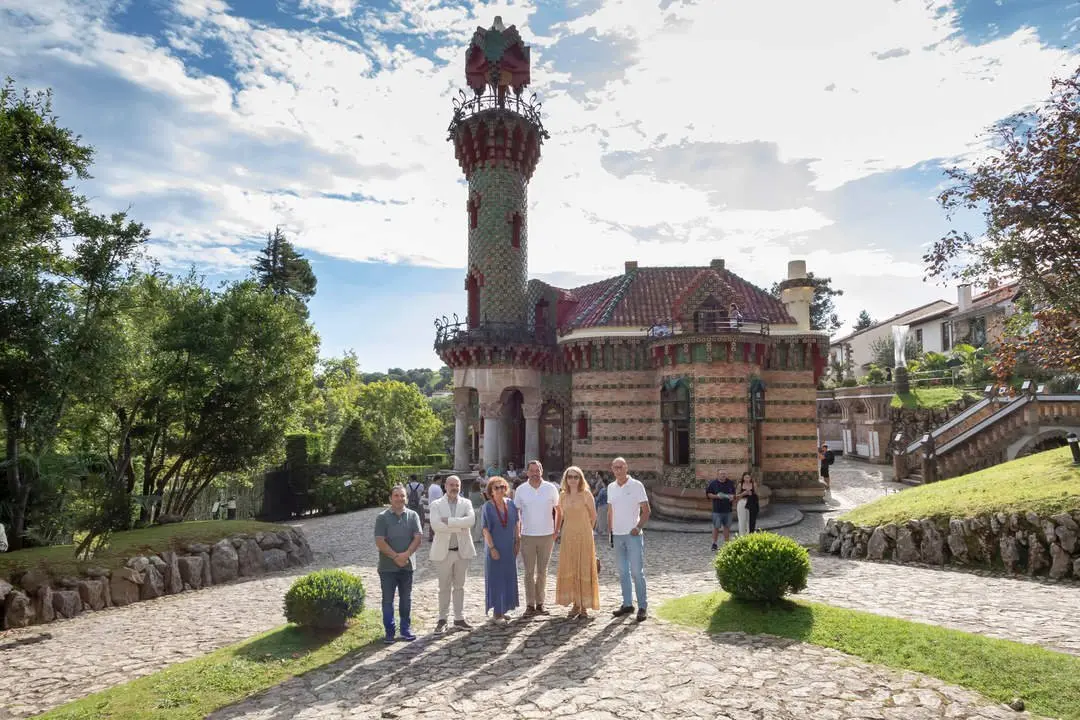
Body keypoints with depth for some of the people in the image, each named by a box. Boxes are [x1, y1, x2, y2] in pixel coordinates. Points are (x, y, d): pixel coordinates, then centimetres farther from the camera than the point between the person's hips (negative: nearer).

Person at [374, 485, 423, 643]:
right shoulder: (382, 517, -5)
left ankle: (405, 630, 24)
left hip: (407, 566, 2)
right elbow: (379, 541, -10)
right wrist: (396, 556, -15)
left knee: (406, 599, 12)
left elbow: (418, 538, -4)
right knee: (387, 600, 6)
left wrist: (406, 554, -17)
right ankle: (389, 632, 18)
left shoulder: (412, 516, 1)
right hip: (387, 567, -2)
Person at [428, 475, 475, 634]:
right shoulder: (436, 504, -2)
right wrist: (459, 526, -18)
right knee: (444, 587, 6)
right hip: (443, 551, -2)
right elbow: (435, 525, -18)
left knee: (459, 586, 12)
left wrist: (449, 521, -20)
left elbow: (471, 520, -16)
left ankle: (459, 618, 22)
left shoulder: (466, 503, 3)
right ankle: (442, 619, 18)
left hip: (462, 550, 2)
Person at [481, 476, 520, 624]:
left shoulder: (511, 504, 2)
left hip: (509, 548, 5)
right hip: (495, 548, -5)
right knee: (496, 579, 0)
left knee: (508, 578, 12)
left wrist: (517, 542, 4)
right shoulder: (488, 507, -11)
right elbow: (486, 529, -12)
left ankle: (502, 610, 27)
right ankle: (496, 614, 9)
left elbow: (517, 523, 8)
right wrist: (492, 548, -16)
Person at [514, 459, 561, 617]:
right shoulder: (521, 490, -1)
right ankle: (530, 605, 13)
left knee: (542, 572, 10)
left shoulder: (551, 488, -1)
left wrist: (556, 531, 2)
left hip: (547, 536, 0)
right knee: (529, 572, 4)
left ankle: (540, 603, 20)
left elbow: (559, 511, 7)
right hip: (527, 537, 0)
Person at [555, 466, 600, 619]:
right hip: (568, 536, 4)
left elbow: (593, 515, 3)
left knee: (584, 570, 0)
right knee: (568, 570, 4)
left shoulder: (586, 494, -6)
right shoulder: (563, 495, 5)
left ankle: (585, 606, 8)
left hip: (584, 536, -4)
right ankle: (575, 604, 15)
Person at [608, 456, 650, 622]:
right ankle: (627, 604, 19)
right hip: (617, 535, 5)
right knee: (623, 572, 10)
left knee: (637, 571, -4)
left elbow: (646, 510, -4)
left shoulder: (636, 485, -5)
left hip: (633, 535, -5)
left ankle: (642, 607, 3)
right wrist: (610, 530, 10)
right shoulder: (611, 487, 9)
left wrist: (638, 527, -14)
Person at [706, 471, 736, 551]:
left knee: (727, 527, 8)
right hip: (717, 509, -3)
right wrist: (716, 496, -14)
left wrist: (732, 496, -4)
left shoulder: (730, 483, 8)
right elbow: (708, 494, 1)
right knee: (716, 527, -2)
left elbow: (734, 493, 18)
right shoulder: (713, 483, -1)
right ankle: (714, 544, 9)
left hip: (728, 509, 3)